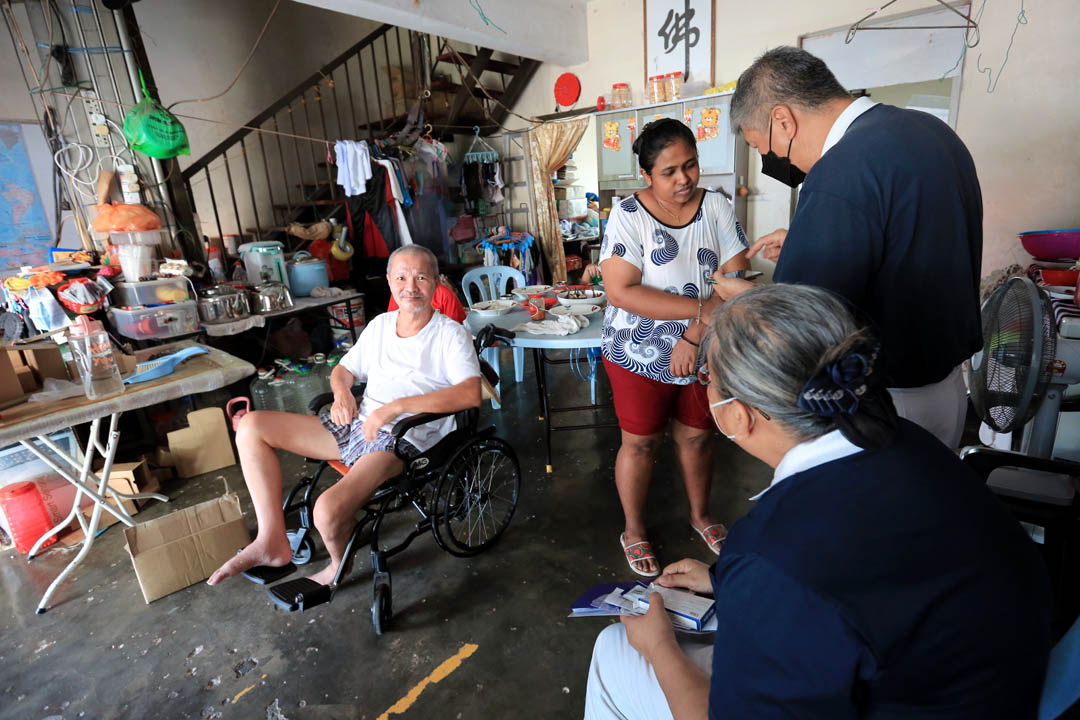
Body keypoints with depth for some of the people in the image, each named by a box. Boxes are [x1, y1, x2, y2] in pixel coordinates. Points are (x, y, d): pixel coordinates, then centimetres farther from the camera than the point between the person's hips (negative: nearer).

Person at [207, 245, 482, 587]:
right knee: (251, 425, -1)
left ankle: (340, 565, 8)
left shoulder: (450, 334, -7)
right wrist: (342, 393, 0)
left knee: (328, 510, -30)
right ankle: (272, 539, -1)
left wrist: (396, 406, -26)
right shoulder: (380, 324, 14)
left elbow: (471, 393, -23)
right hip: (358, 424, 7)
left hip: (403, 438, -7)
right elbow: (343, 369, 25)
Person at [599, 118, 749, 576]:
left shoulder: (716, 207, -1)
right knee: (640, 443, 8)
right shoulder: (628, 216, -11)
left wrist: (693, 337, -18)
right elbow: (621, 291, -21)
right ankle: (634, 530, 30)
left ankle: (700, 515, 42)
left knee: (697, 436, 17)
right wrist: (703, 308, -23)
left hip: (704, 352, 3)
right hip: (641, 356, -3)